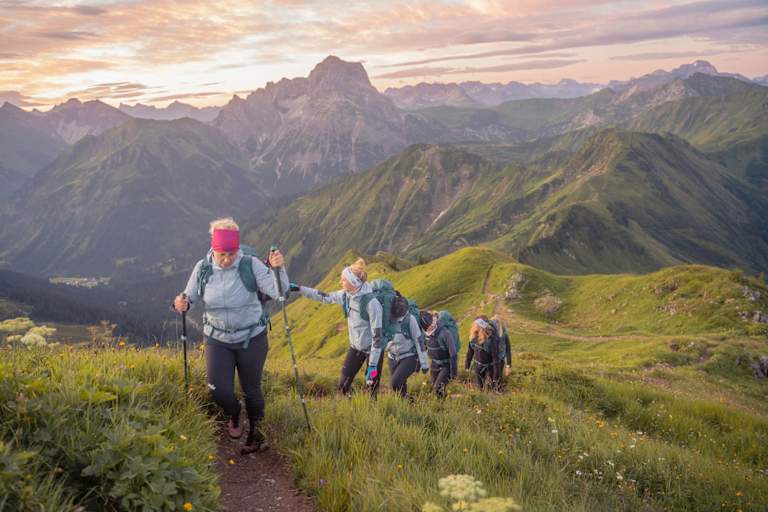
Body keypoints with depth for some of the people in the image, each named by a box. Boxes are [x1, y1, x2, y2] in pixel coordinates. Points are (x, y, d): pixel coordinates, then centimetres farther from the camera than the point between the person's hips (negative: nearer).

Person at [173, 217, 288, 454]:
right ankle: (234, 417, 34)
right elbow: (190, 297, -2)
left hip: (252, 339, -2)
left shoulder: (251, 265, -18)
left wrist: (278, 269, -41)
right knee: (219, 392, -3)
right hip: (217, 339, 2)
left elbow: (278, 292, -22)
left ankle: (256, 434, 38)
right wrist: (182, 303, -26)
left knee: (251, 390, 11)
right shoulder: (203, 268, -11)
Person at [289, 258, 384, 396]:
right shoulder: (346, 295, -8)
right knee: (342, 386, 4)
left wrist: (373, 365, -25)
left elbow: (377, 335, -25)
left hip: (373, 349, -6)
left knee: (373, 390, 0)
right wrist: (298, 288, 5)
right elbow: (324, 297, 8)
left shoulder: (371, 302, -27)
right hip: (356, 347, 6)